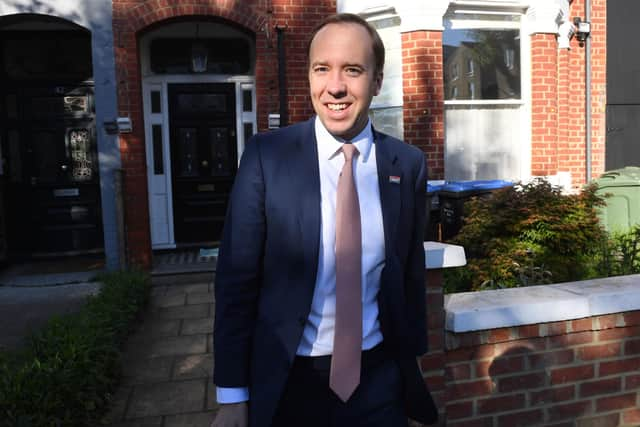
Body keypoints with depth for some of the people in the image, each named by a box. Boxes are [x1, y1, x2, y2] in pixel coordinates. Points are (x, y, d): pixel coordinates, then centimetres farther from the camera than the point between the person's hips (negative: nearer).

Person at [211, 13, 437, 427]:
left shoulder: (408, 163, -4)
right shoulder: (267, 155, -11)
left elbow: (412, 273, 5)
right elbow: (237, 278, -9)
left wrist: (413, 360, 11)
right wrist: (232, 394, -7)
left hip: (379, 376, 2)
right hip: (288, 380, -1)